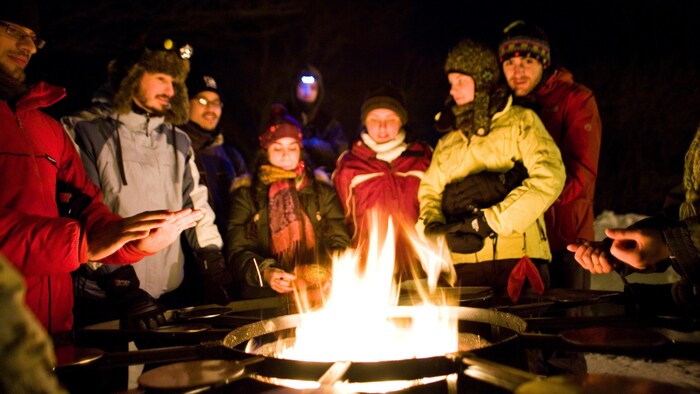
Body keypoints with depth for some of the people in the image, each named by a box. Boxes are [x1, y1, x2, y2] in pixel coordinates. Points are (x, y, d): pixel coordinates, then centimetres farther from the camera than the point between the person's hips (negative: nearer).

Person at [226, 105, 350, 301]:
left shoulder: (322, 190, 15)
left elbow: (339, 242, 9)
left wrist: (329, 272, -12)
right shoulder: (246, 195, 10)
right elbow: (238, 251, 3)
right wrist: (265, 273, -16)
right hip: (264, 296, -1)